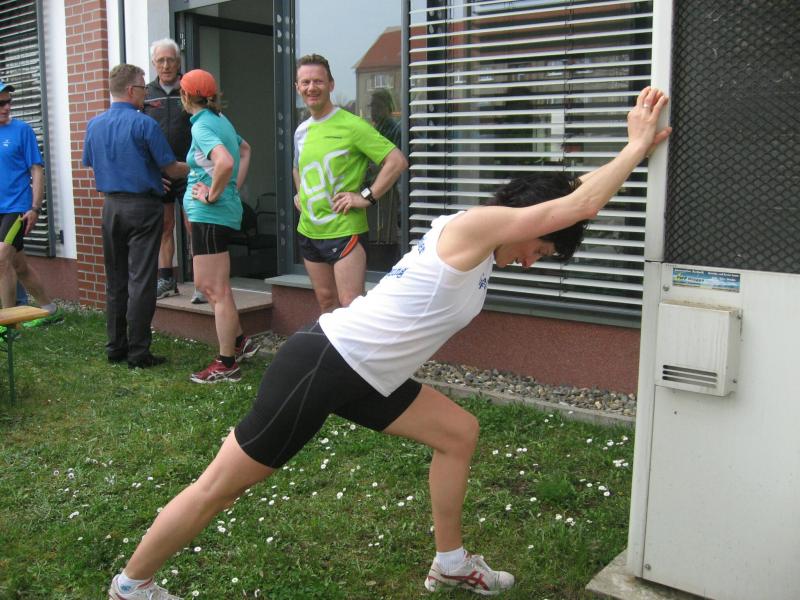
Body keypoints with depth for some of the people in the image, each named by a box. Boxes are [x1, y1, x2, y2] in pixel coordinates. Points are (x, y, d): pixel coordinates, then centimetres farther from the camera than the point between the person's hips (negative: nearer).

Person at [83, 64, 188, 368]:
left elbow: (89, 163, 18)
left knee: (115, 280, 13)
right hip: (142, 206, -6)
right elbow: (170, 168, -8)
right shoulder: (144, 124, -11)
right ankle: (138, 351, 0)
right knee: (141, 281, -3)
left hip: (111, 205, 6)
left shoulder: (94, 124, 7)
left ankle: (116, 346, 19)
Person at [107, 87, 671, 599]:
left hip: (362, 377, 10)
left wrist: (636, 147, 17)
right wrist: (637, 145, -5)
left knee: (458, 433, 12)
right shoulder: (473, 225, -14)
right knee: (222, 487, 4)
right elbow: (578, 206, -15)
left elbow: (571, 196, 19)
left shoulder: (482, 246, 13)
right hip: (322, 365, -10)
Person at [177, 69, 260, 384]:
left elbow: (225, 162, -33)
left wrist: (213, 194, -19)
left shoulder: (202, 126, -15)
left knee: (217, 291, -3)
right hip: (215, 213, 10)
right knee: (206, 284, 19)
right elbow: (245, 150, 29)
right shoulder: (220, 120, 13)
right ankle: (240, 342, 26)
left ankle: (226, 364, 5)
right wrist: (235, 187, 20)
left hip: (210, 215, -10)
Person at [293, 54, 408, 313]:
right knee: (326, 302, 16)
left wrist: (367, 196, -18)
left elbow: (398, 161, -17)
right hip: (308, 231, 7)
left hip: (344, 230, -7)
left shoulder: (351, 125, -11)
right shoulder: (301, 131, 11)